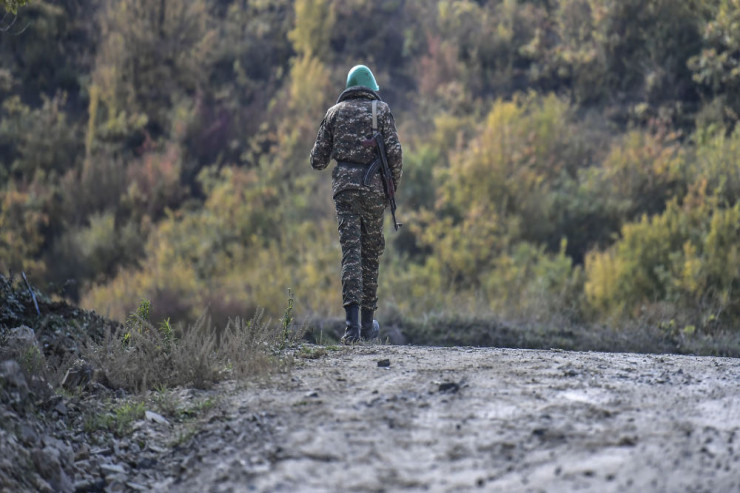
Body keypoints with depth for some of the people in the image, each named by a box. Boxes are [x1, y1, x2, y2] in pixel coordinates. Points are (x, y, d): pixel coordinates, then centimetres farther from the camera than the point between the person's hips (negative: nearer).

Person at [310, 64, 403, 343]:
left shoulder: (335, 112, 11)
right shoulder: (381, 110, 6)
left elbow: (318, 160, 8)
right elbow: (394, 153, -5)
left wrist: (319, 162, 32)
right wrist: (394, 185, 9)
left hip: (344, 185, 0)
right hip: (374, 186, 0)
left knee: (351, 252, -6)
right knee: (371, 252, 12)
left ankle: (353, 321, -21)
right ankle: (367, 322, 19)